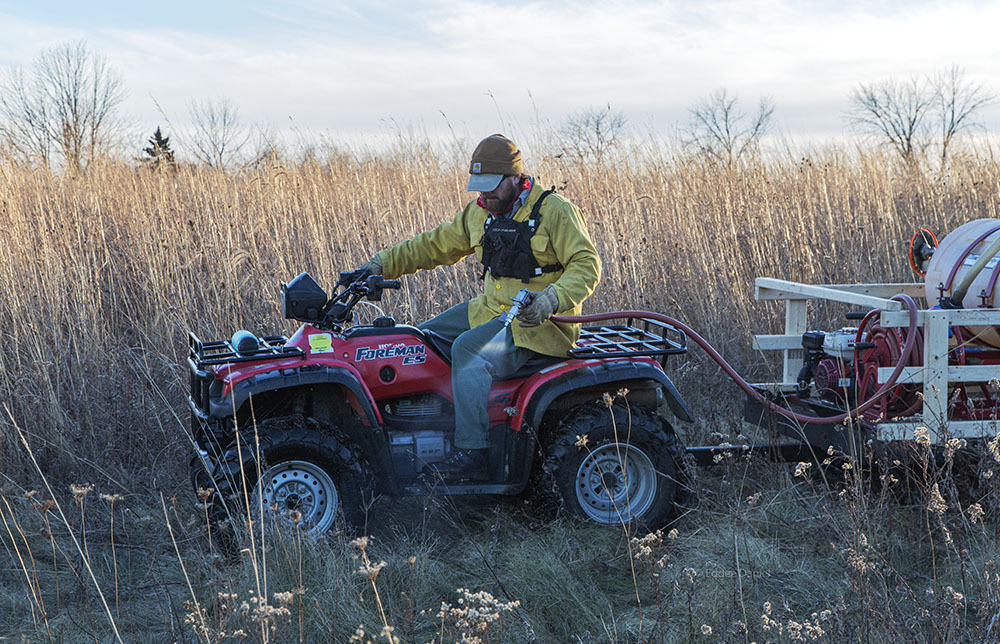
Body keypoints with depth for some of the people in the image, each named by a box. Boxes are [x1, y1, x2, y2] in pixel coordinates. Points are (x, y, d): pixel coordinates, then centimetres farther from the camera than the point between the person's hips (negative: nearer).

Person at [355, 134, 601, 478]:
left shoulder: (554, 211, -10)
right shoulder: (481, 212, 10)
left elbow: (586, 265, -14)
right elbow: (437, 244, 18)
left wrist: (550, 300, -30)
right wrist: (384, 263, 9)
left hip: (536, 321, -9)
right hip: (492, 309, 9)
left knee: (469, 349, -31)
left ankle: (471, 452, -33)